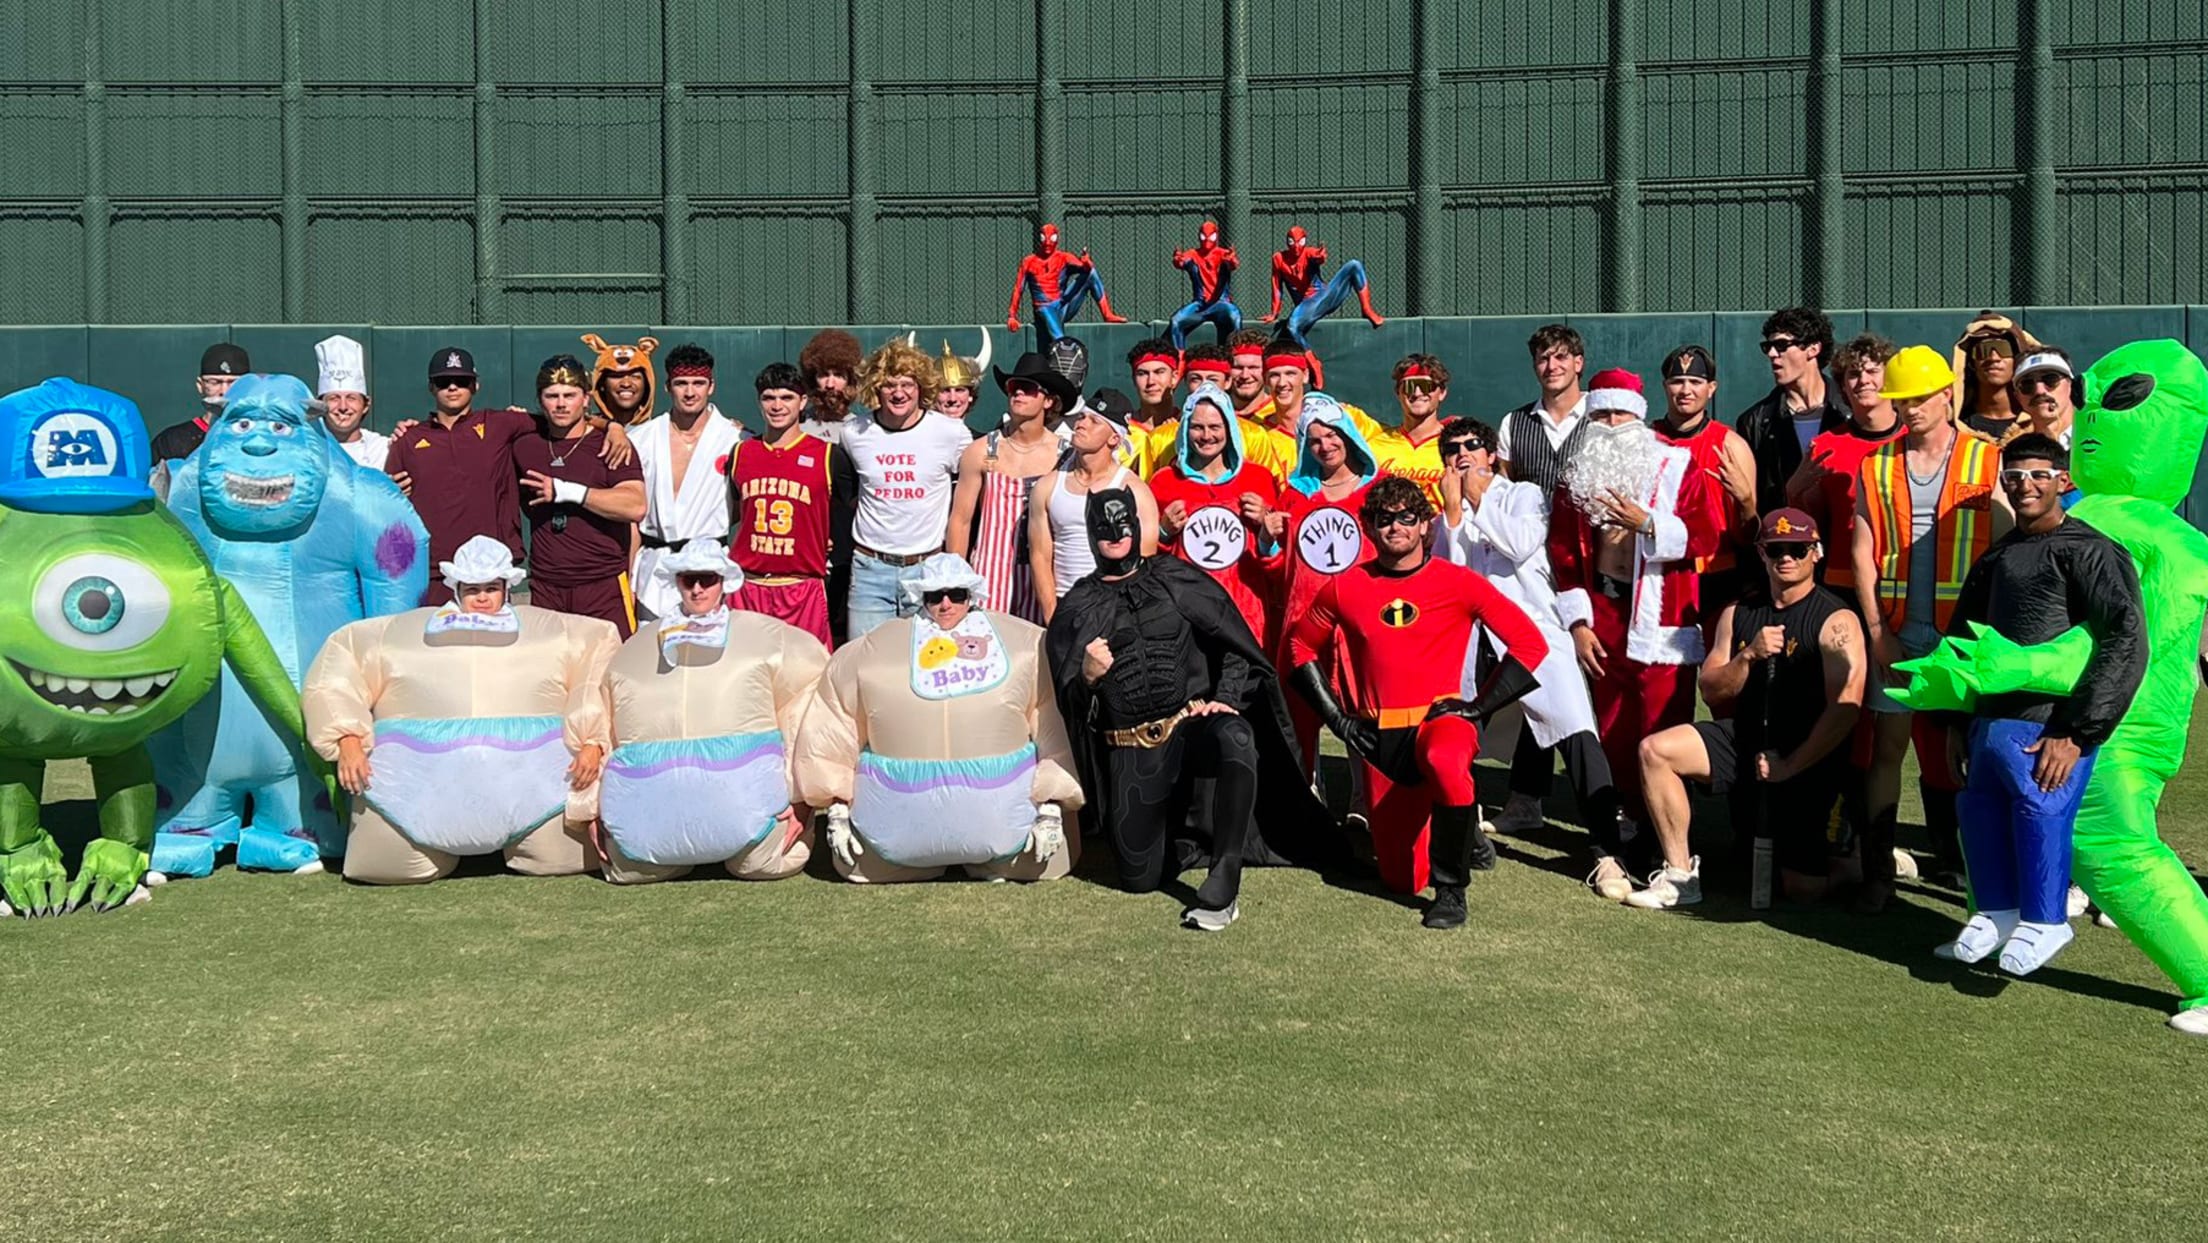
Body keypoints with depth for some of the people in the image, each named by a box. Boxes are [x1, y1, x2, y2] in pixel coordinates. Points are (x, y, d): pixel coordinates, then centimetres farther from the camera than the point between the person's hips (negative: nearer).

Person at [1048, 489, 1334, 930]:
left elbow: (1235, 646, 5)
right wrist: (1087, 678, -14)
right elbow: (1069, 705, 7)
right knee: (1140, 877, -1)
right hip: (1131, 754, 2)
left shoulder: (1178, 580, 8)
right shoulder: (1076, 609, 10)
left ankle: (1223, 887, -30)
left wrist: (1226, 698, -11)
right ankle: (1186, 839, 36)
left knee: (1235, 739, -38)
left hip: (1195, 724, -1)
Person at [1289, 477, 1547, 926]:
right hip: (1379, 737, 3)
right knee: (1402, 878, 5)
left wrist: (1479, 707, -8)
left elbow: (1530, 642, -2)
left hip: (1441, 720, -3)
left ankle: (1451, 889, -23)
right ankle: (1467, 837, 38)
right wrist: (1339, 719, 8)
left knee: (1444, 760, -42)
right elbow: (1302, 646, 17)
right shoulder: (1345, 588, 4)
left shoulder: (1458, 583, -2)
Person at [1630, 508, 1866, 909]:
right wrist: (1749, 655, -16)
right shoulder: (1738, 613, 6)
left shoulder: (1836, 620, -10)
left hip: (1808, 761, -5)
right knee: (1655, 750, -18)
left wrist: (1791, 764, -19)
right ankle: (1681, 876, -9)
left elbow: (1846, 707, -18)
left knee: (1804, 890, -7)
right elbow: (1712, 691, 2)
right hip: (1745, 741, 5)